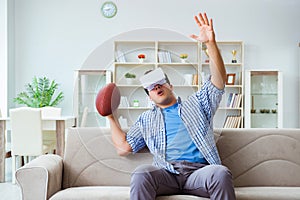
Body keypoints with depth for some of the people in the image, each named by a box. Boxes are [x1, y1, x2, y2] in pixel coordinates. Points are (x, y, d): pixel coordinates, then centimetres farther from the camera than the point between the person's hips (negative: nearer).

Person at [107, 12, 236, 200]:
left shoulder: (196, 103, 21)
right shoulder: (146, 119, 26)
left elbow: (219, 79, 7)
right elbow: (123, 147, 19)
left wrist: (211, 43, -7)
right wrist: (111, 117, 18)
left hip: (199, 171, 0)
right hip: (166, 174, 1)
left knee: (221, 173, -35)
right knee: (141, 173, -33)